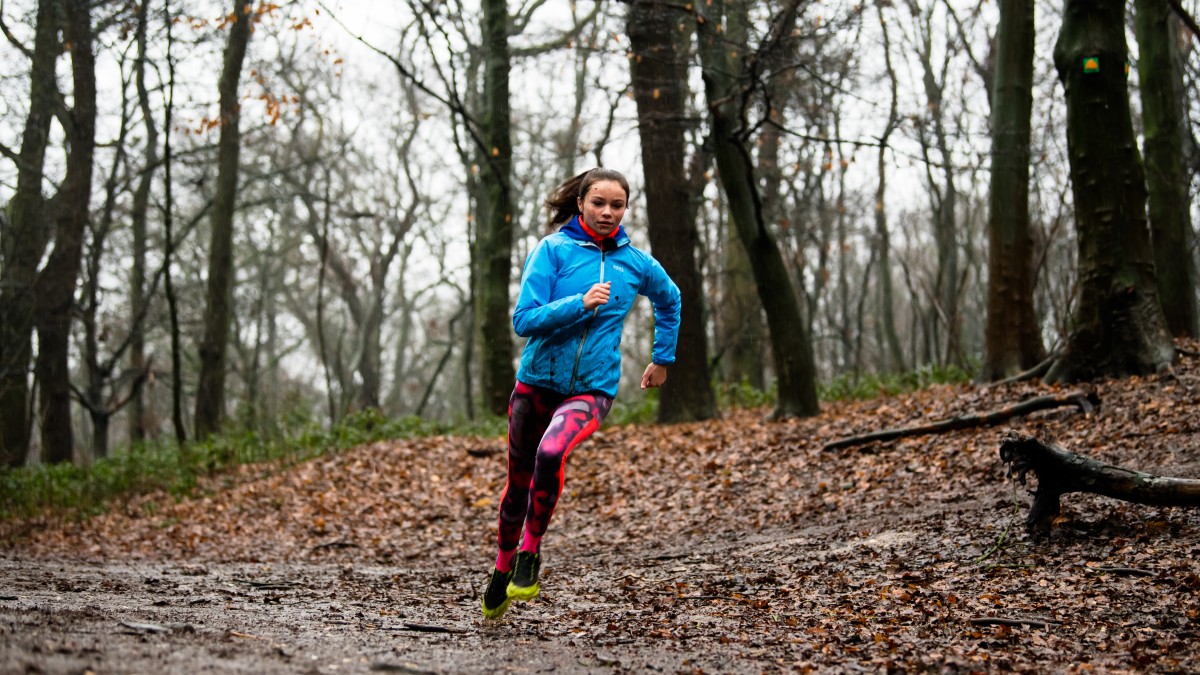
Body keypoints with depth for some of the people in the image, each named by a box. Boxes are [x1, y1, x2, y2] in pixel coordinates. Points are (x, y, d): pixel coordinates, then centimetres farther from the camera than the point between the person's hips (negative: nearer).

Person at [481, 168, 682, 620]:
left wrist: (663, 358, 26)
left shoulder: (636, 263, 2)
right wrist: (580, 304, -24)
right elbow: (524, 320, -13)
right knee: (519, 481, 13)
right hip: (536, 382, 1)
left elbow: (669, 300, 25)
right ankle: (502, 570, 36)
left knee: (551, 453, -30)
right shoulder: (553, 250, -6)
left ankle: (530, 553, -12)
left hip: (592, 390, 0)